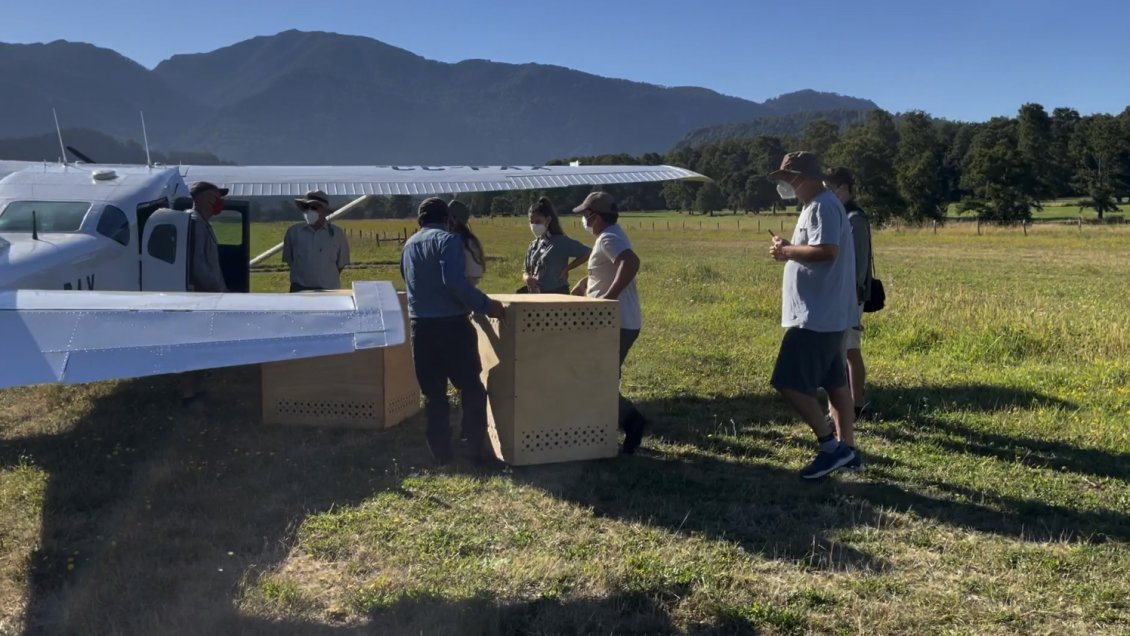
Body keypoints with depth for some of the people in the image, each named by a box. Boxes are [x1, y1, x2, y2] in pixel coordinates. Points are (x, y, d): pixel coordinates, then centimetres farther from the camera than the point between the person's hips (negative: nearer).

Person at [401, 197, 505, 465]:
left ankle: (442, 453, 13)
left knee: (433, 393, 10)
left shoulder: (408, 245, 15)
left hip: (420, 325, 6)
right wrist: (485, 305, -14)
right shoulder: (448, 239, -6)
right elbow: (455, 281, -21)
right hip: (451, 323, -5)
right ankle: (476, 448, 10)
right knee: (471, 387, 7)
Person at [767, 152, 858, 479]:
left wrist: (787, 250, -15)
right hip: (825, 315, 11)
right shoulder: (817, 206, 17)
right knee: (835, 382, 14)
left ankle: (830, 446, -2)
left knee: (790, 383, -10)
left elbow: (827, 251, -28)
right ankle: (846, 446, 22)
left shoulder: (823, 206, -16)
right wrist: (790, 250, 6)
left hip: (817, 316, -11)